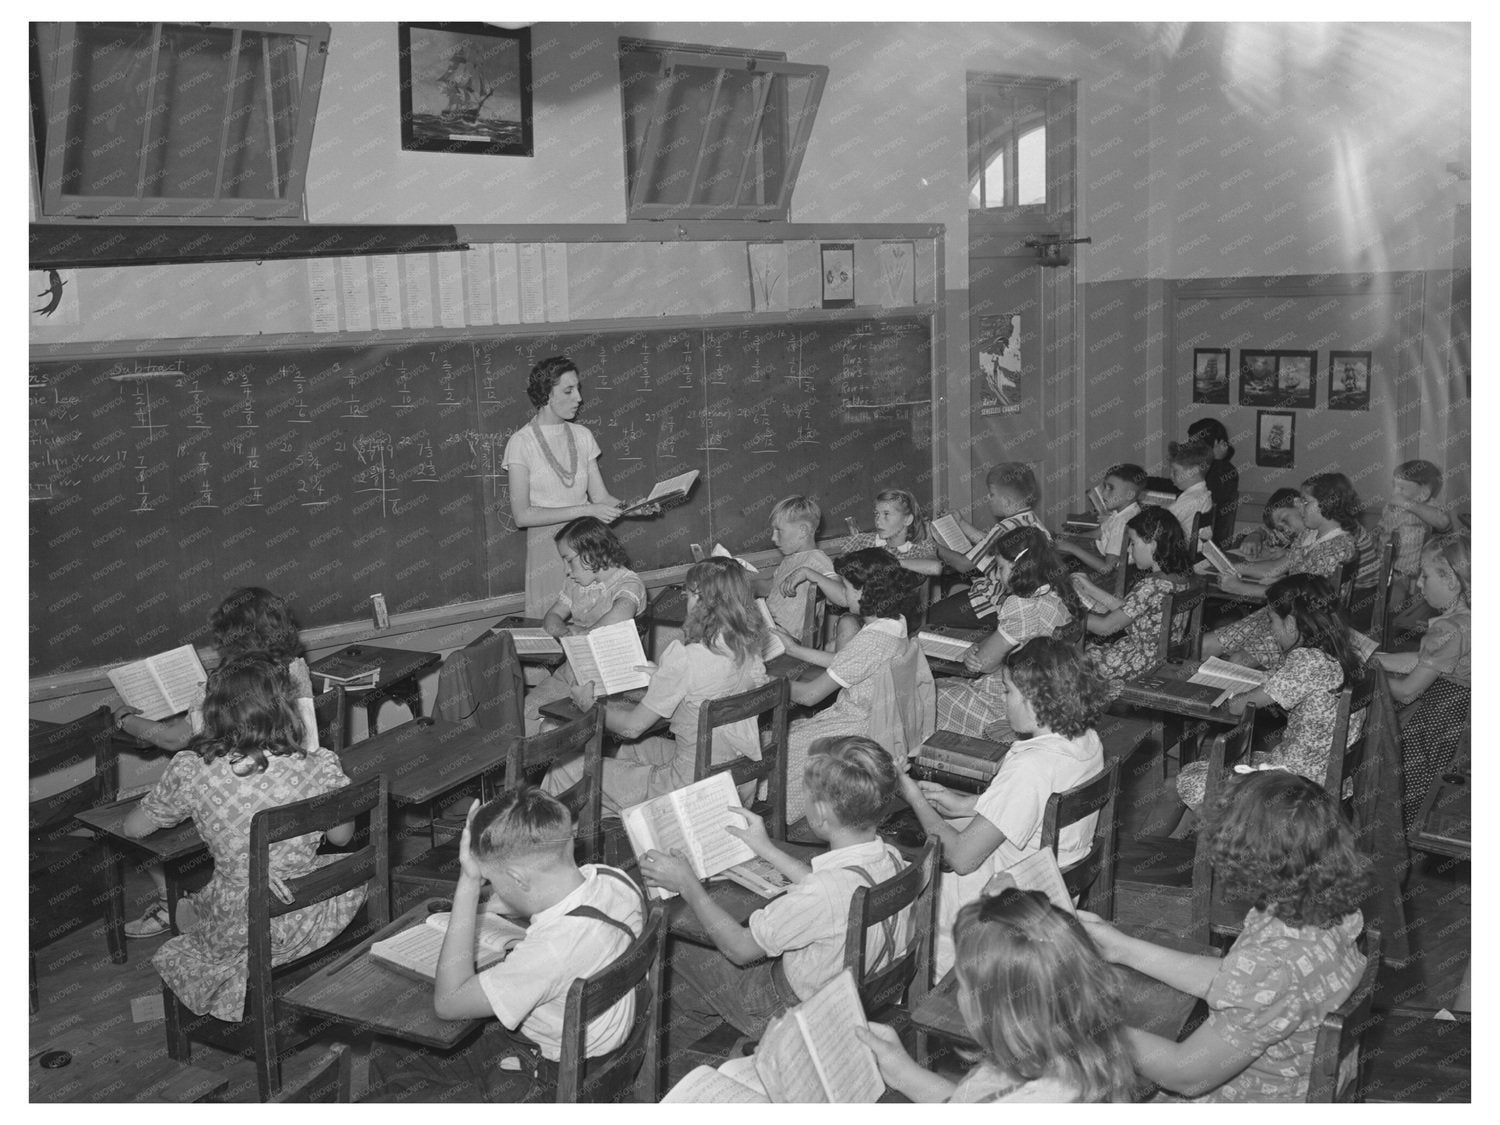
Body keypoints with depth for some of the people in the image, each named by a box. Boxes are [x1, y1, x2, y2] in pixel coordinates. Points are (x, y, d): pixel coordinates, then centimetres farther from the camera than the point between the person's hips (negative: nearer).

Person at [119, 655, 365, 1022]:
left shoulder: (192, 771, -18)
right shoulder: (319, 765, -17)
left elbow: (132, 829, 0)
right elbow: (342, 837, 1)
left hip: (239, 929, 3)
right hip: (312, 919, -3)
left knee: (187, 908, 36)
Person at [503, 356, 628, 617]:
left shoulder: (582, 435, 9)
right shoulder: (521, 443, -6)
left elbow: (601, 496, 8)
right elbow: (522, 515, -13)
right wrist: (584, 510, -19)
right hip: (547, 548, -4)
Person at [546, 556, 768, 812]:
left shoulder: (684, 657, -24)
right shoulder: (749, 648, -2)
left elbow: (632, 727, -16)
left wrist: (589, 705, 2)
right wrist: (664, 676, 21)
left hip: (695, 785, -8)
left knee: (563, 774, 3)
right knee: (631, 749, 32)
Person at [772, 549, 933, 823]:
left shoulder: (870, 641, -29)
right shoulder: (894, 622, -1)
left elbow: (810, 695, -22)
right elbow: (843, 663, 14)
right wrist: (795, 649, 16)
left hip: (863, 733, -9)